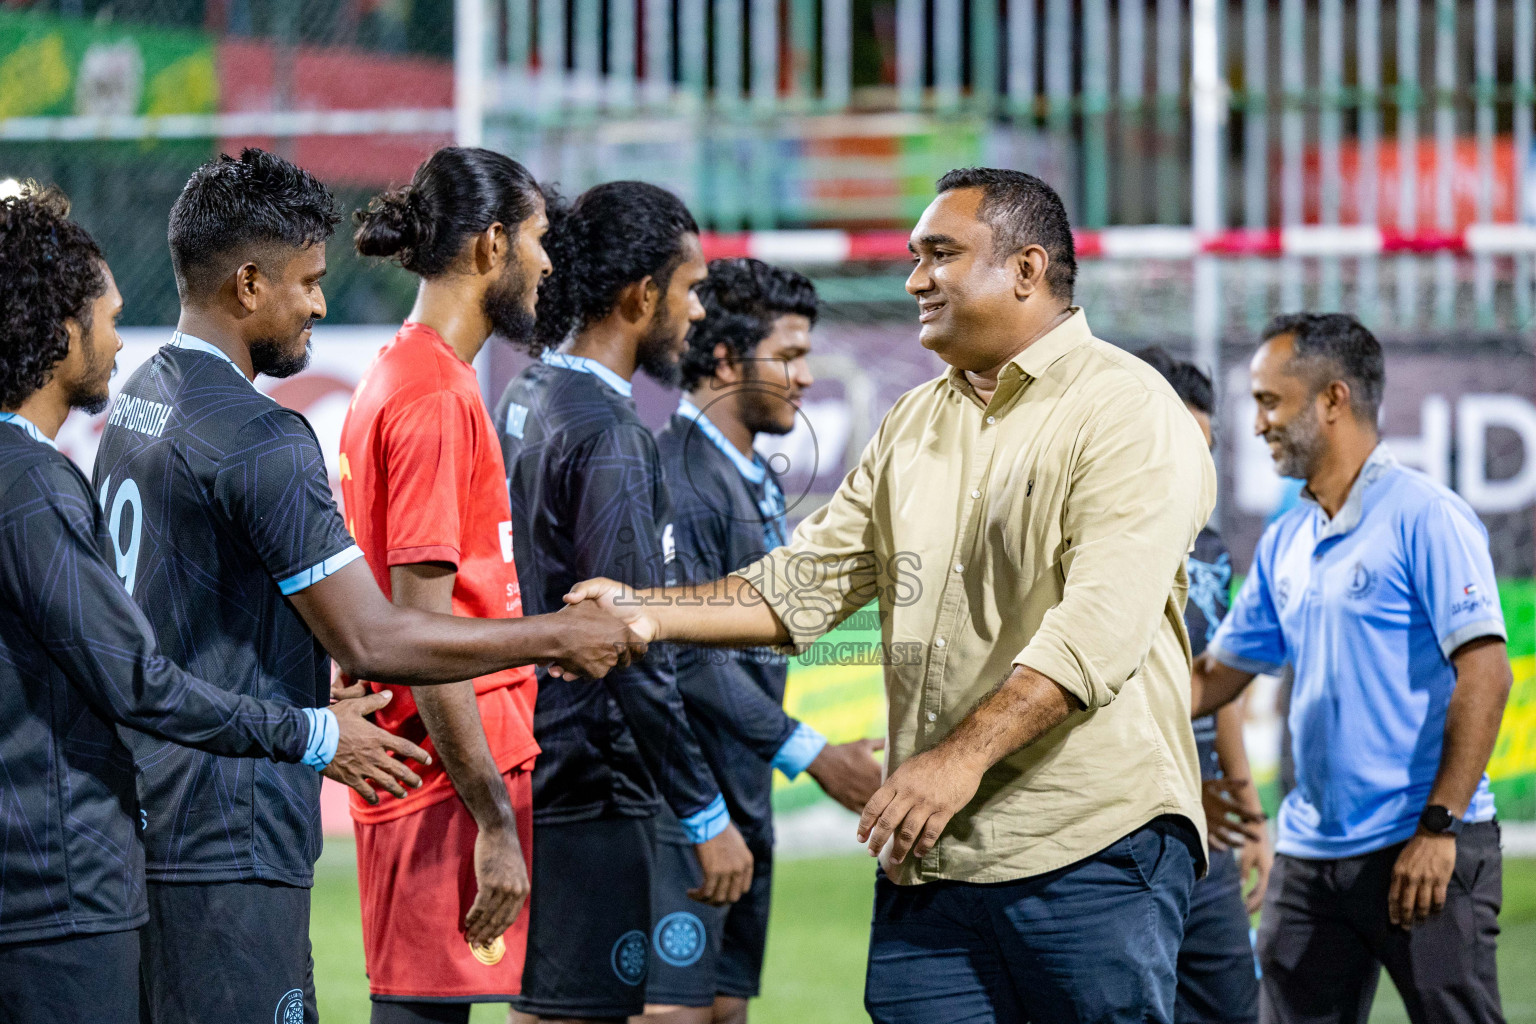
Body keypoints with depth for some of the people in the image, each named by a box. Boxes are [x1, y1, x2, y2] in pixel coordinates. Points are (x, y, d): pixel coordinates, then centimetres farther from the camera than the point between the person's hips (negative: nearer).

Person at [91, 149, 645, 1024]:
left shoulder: (137, 404, 14)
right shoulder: (257, 436, -17)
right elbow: (373, 642, -17)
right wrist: (554, 639, -7)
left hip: (140, 813, 10)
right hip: (227, 840, -10)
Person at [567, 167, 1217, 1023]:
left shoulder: (1128, 412, -6)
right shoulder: (914, 425, 20)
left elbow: (1099, 625, -17)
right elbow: (810, 582, 17)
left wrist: (963, 758, -25)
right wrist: (649, 612, 3)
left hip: (1091, 846, -7)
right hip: (929, 853, 7)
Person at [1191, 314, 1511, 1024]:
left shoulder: (1425, 518, -9)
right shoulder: (1284, 544, 15)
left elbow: (1484, 672, -15)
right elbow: (1214, 678, 22)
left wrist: (1439, 826, -20)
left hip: (1424, 855, -8)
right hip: (1310, 857, 8)